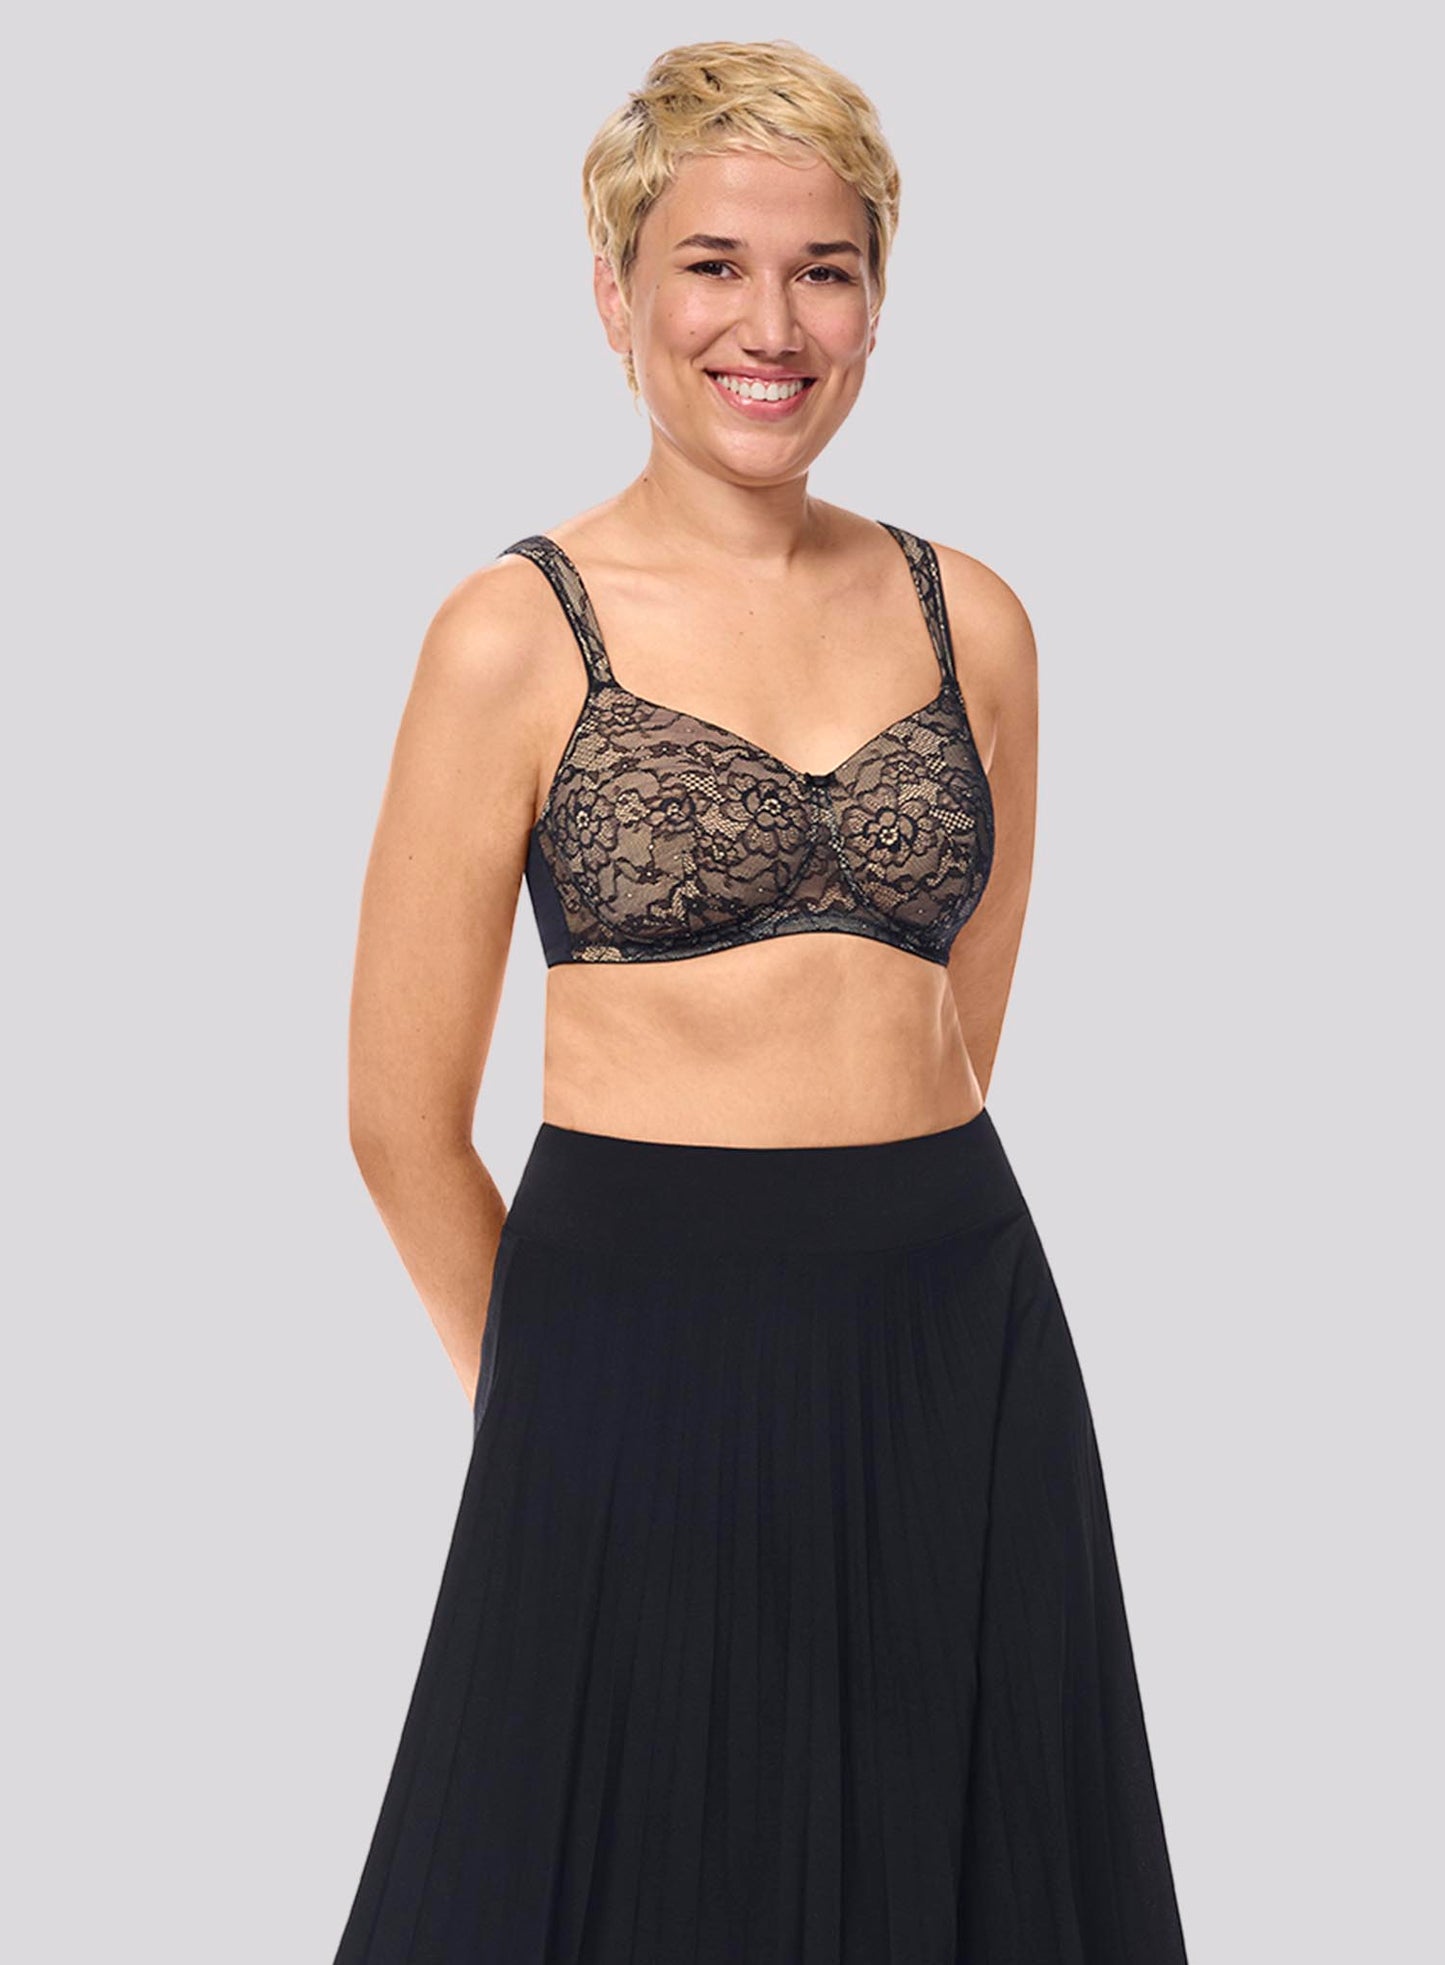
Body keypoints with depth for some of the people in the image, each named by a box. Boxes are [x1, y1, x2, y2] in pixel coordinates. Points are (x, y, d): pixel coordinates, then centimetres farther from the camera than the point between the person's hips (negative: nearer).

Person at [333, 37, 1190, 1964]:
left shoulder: (971, 619, 6)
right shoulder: (518, 632, -5)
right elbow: (404, 1118, -1)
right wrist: (550, 1376, 8)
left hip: (964, 1356, 4)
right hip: (641, 1355, -3)